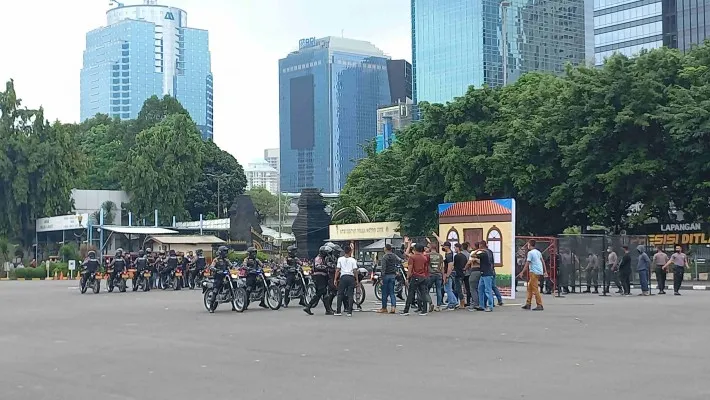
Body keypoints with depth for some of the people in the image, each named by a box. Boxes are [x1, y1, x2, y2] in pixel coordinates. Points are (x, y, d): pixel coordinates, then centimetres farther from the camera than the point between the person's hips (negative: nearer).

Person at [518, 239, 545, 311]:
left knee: (535, 289, -7)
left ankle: (540, 305, -9)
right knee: (530, 288, 14)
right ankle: (528, 304, 16)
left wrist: (522, 272, -10)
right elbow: (543, 262, 15)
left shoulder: (530, 253, -10)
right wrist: (545, 271, 19)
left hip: (534, 272, -9)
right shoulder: (538, 252, 15)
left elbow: (527, 264, -13)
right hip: (540, 272, 9)